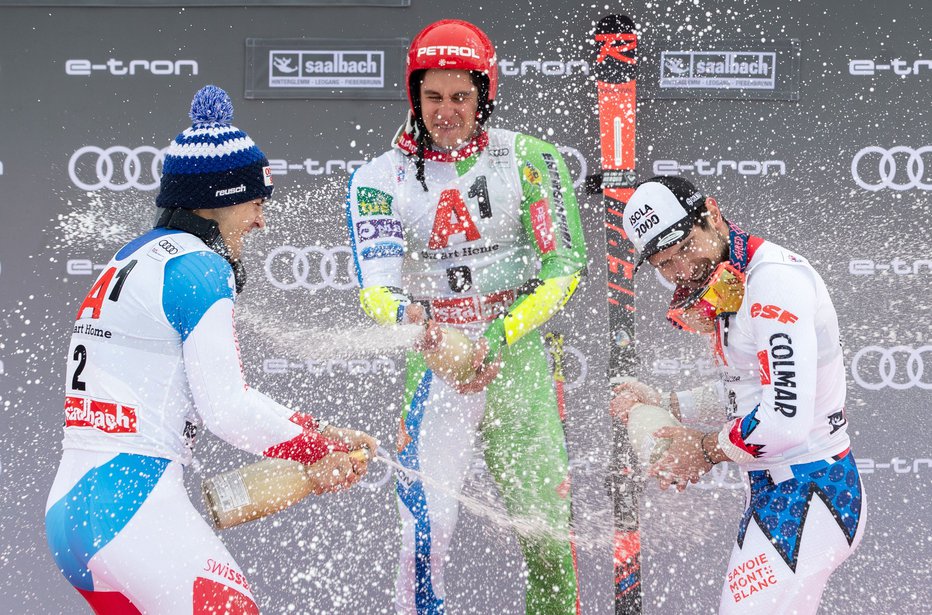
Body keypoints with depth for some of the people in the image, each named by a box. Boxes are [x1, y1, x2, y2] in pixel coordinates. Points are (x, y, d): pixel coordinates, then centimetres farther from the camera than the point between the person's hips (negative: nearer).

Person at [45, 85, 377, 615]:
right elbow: (225, 407, -13)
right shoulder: (198, 268, -8)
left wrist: (316, 434, 17)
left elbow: (211, 391, 21)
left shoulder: (130, 261, 20)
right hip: (133, 502, -10)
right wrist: (320, 450, 1)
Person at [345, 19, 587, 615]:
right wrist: (404, 316, -34)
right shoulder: (382, 177, 1)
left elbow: (564, 267, -5)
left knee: (547, 520, 1)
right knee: (426, 517, -13)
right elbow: (376, 284, -9)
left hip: (520, 353, 1)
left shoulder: (529, 159, -1)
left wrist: (499, 337, -17)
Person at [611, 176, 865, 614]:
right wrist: (663, 405, 11)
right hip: (773, 492, 11)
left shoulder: (775, 278, -21)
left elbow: (785, 421, -28)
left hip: (805, 496, -11)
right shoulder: (729, 284, 11)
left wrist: (706, 450, -12)